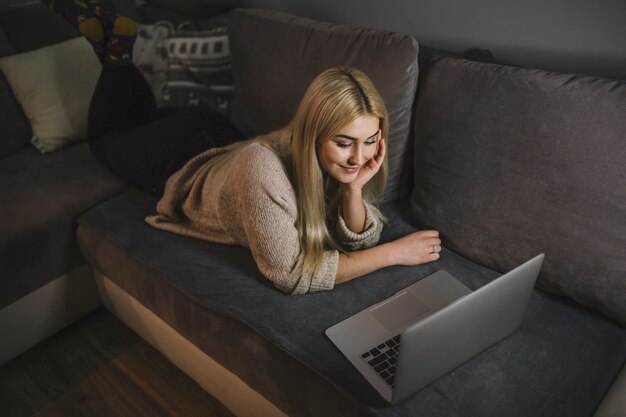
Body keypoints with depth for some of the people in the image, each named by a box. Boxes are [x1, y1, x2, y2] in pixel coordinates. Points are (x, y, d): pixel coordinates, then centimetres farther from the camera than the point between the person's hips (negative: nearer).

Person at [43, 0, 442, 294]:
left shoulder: (346, 160, -30)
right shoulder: (264, 170, -48)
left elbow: (358, 240, -22)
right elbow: (292, 276, -42)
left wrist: (354, 189, -42)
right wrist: (394, 252, -41)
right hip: (181, 165, -4)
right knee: (106, 134, 28)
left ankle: (118, 49, 35)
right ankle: (115, 51, 30)